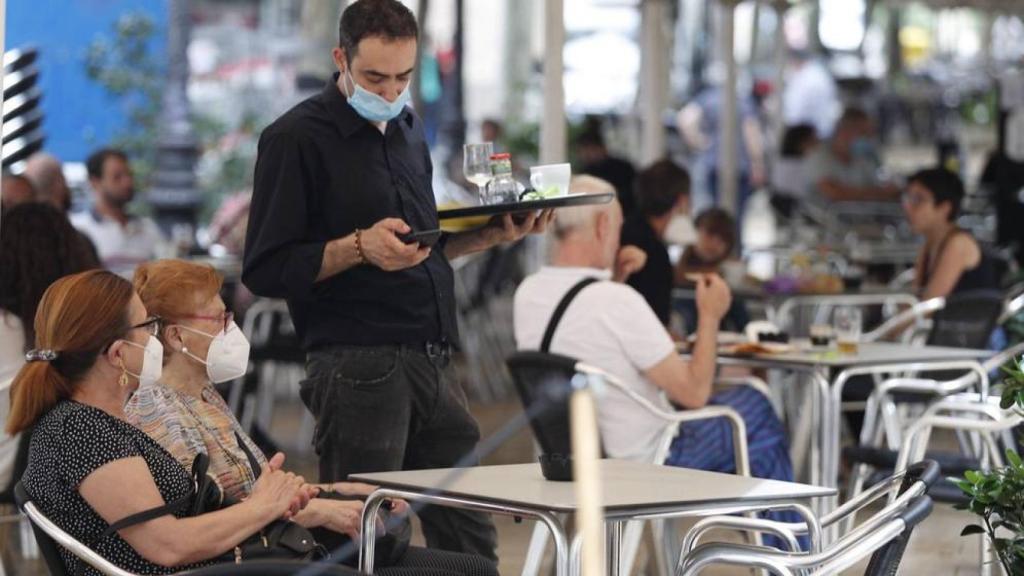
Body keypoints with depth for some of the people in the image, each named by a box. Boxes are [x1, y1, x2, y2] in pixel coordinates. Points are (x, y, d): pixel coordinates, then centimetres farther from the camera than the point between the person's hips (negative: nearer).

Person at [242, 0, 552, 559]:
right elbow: (265, 270, -11)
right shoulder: (296, 138, -7)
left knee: (469, 539, 8)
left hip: (432, 361, 7)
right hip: (357, 366, -7)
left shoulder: (406, 129, 17)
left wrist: (495, 233, 10)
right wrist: (358, 249, -23)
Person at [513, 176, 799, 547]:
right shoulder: (617, 301, -29)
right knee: (754, 406, 12)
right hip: (645, 459, -8)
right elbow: (693, 391, -21)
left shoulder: (527, 293, -5)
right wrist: (710, 316, -9)